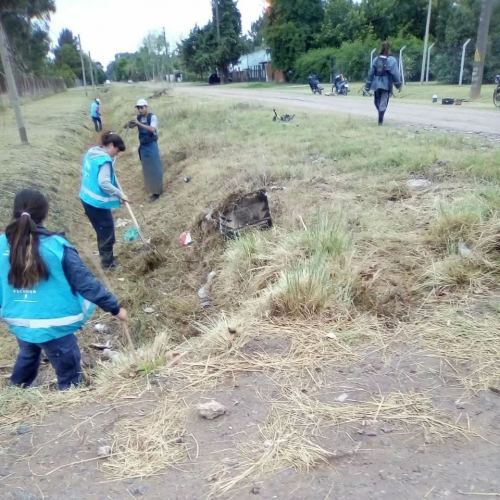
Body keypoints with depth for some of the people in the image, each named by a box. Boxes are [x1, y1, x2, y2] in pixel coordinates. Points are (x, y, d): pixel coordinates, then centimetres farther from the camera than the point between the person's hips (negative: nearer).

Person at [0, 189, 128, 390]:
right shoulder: (56, 246, -21)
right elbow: (85, 282, -18)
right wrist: (114, 307, -10)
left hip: (19, 322, 6)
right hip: (53, 325, -6)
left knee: (27, 356, 33)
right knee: (68, 370, 12)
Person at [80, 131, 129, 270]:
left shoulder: (91, 153, 8)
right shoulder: (105, 159, -21)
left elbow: (85, 173, 19)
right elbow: (104, 183, -28)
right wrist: (120, 194, -20)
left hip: (87, 198, 10)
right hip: (97, 202, -9)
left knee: (102, 230, 23)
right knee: (107, 232, 5)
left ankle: (105, 257, 37)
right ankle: (108, 264, 17)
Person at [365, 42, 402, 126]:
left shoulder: (376, 59, 5)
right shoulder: (391, 60, -6)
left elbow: (371, 73, 5)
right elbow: (395, 74, -7)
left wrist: (367, 86, 9)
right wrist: (399, 85, 2)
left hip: (377, 83, 3)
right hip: (386, 84, -3)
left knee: (377, 101, 19)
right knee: (383, 102, 1)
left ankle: (380, 117, 23)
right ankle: (380, 120, -2)